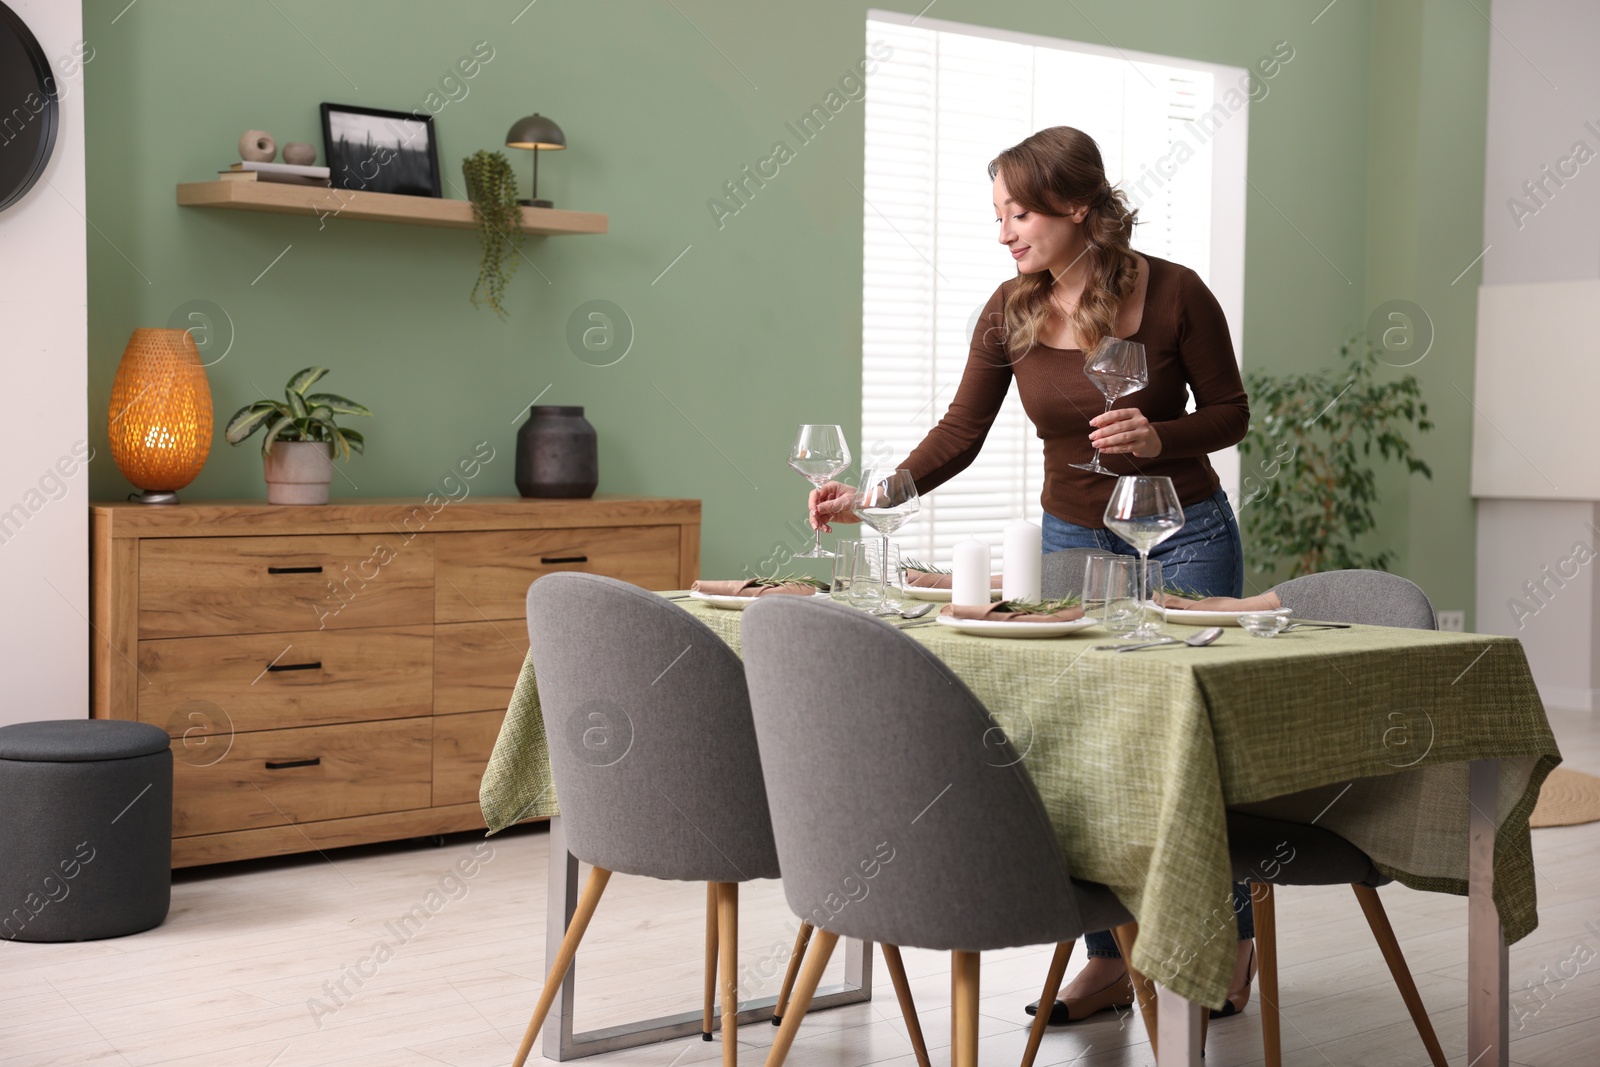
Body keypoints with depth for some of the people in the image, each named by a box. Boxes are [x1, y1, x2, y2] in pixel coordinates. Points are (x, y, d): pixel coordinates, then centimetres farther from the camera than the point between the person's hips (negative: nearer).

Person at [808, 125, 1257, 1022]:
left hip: (1184, 535, -3)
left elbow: (1230, 412, -4)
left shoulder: (1173, 294, -14)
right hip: (1072, 538, 3)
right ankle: (1109, 960, 14)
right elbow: (961, 433, -3)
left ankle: (1233, 946, 20)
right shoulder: (1012, 311, -6)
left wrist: (1159, 436, -23)